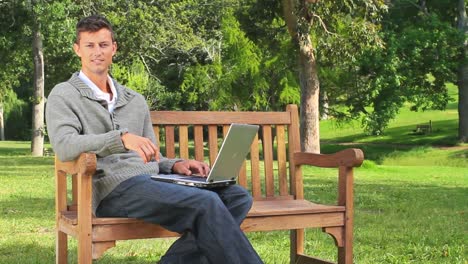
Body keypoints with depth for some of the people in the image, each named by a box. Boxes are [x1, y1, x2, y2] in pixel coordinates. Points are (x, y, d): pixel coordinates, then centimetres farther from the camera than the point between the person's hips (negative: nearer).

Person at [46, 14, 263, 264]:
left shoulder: (135, 101, 24)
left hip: (151, 179, 7)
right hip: (114, 187, -7)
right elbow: (64, 146, -13)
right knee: (206, 204, -29)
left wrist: (175, 165, 2)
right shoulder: (64, 95, 7)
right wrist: (122, 138, -28)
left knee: (237, 196, -15)